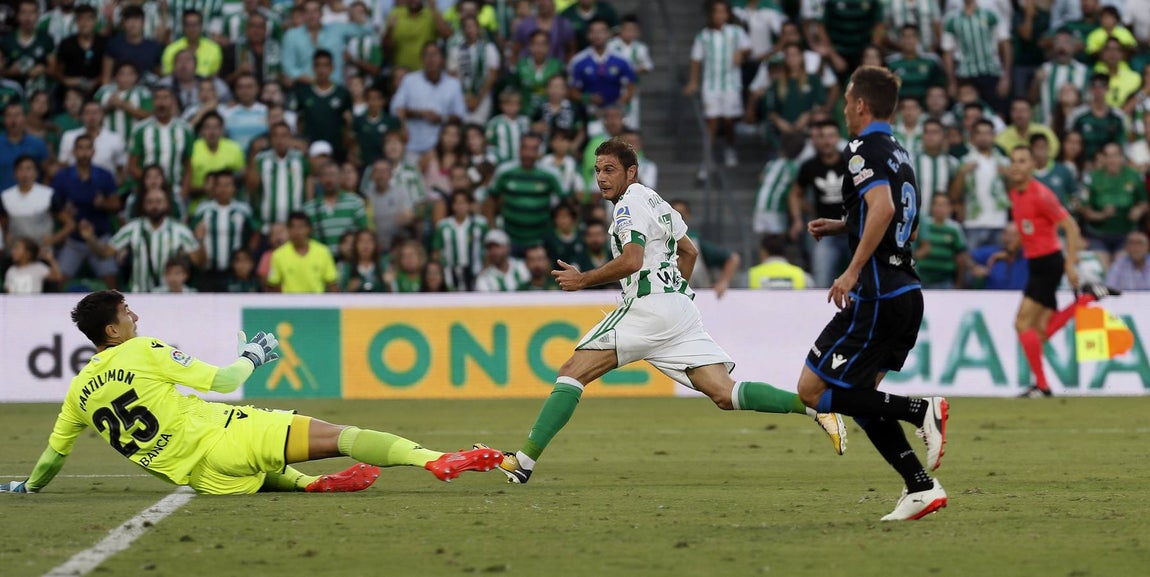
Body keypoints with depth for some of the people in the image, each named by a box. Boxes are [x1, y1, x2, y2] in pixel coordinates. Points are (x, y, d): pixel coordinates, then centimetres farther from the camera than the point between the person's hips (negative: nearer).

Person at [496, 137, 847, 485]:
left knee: (573, 372, -8)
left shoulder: (630, 204, -5)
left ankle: (524, 461, -16)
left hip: (649, 305, -9)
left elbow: (631, 261, -19)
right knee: (725, 395, -1)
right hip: (680, 309, 9)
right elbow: (689, 252, 33)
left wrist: (581, 280, -10)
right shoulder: (654, 201, 23)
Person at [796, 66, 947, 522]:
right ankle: (921, 488, 7)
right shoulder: (899, 155, 18)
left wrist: (853, 271, -28)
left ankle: (921, 409, -12)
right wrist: (842, 227, 27)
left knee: (813, 391, -5)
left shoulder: (865, 150, -10)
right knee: (857, 397, 16)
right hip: (907, 294, 9)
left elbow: (883, 207, -28)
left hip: (877, 296, -9)